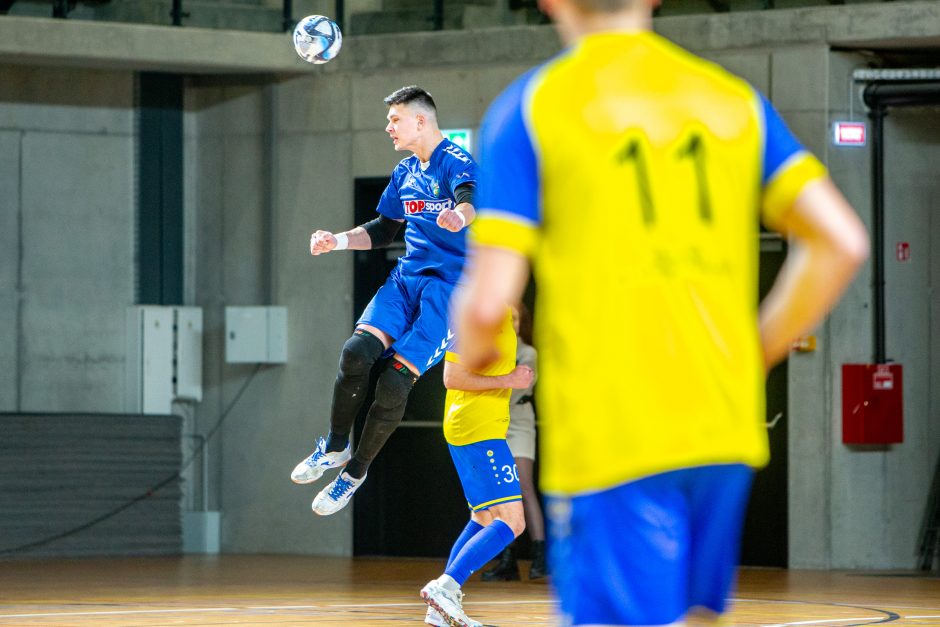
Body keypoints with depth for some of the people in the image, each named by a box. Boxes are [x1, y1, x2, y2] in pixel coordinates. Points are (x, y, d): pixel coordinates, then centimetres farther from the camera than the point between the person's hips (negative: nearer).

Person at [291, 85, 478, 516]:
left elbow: (470, 199, -32)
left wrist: (458, 216, -56)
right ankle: (335, 447, 1)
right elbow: (383, 231, 28)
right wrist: (338, 241, 12)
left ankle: (356, 471, 6)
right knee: (357, 352, -19)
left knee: (394, 382, -15)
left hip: (449, 287, -6)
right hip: (407, 278, 6)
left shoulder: (456, 163, -10)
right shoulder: (405, 173, 16)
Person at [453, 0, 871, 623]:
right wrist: (756, 355, 15)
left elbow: (488, 301, -8)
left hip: (607, 440, -5)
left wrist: (473, 357, 15)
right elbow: (842, 242, 3)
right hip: (725, 431, 5)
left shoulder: (530, 106, -2)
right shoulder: (736, 100, 11)